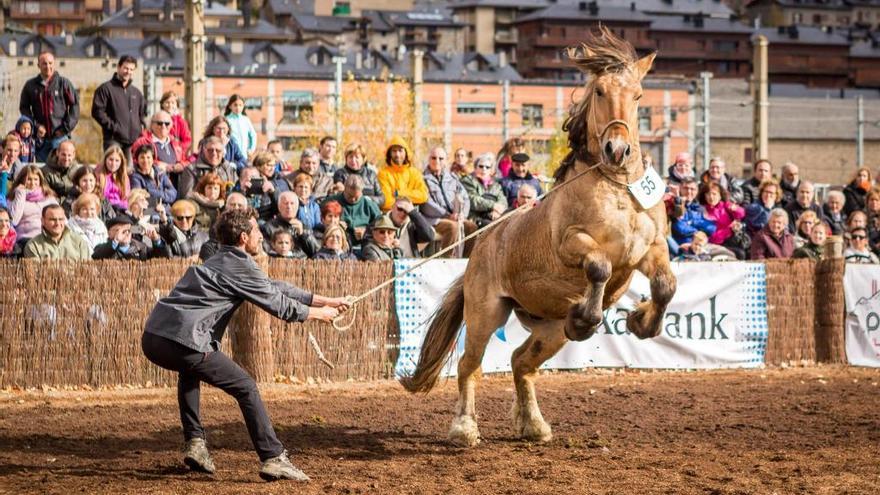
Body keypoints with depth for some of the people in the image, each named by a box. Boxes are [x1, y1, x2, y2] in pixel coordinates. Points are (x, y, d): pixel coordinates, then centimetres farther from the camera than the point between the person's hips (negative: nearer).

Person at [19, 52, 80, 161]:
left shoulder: (64, 83, 1)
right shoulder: (30, 85, 7)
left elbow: (75, 105, 0)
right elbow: (24, 107, 11)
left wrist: (66, 127, -6)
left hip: (60, 136, -2)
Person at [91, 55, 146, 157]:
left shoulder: (136, 92, 22)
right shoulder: (106, 89, 2)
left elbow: (143, 112, 33)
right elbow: (97, 111, -6)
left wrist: (141, 126, 16)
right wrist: (112, 126, -13)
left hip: (134, 140, 6)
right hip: (114, 139, -6)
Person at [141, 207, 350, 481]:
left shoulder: (220, 261, 26)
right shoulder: (240, 266, -1)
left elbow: (275, 287, 29)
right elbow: (279, 305, 4)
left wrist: (324, 301, 31)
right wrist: (319, 314, 20)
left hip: (152, 338, 9)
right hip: (182, 342, -9)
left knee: (190, 371, 38)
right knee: (245, 387, 0)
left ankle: (195, 443, 28)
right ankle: (273, 458, -4)